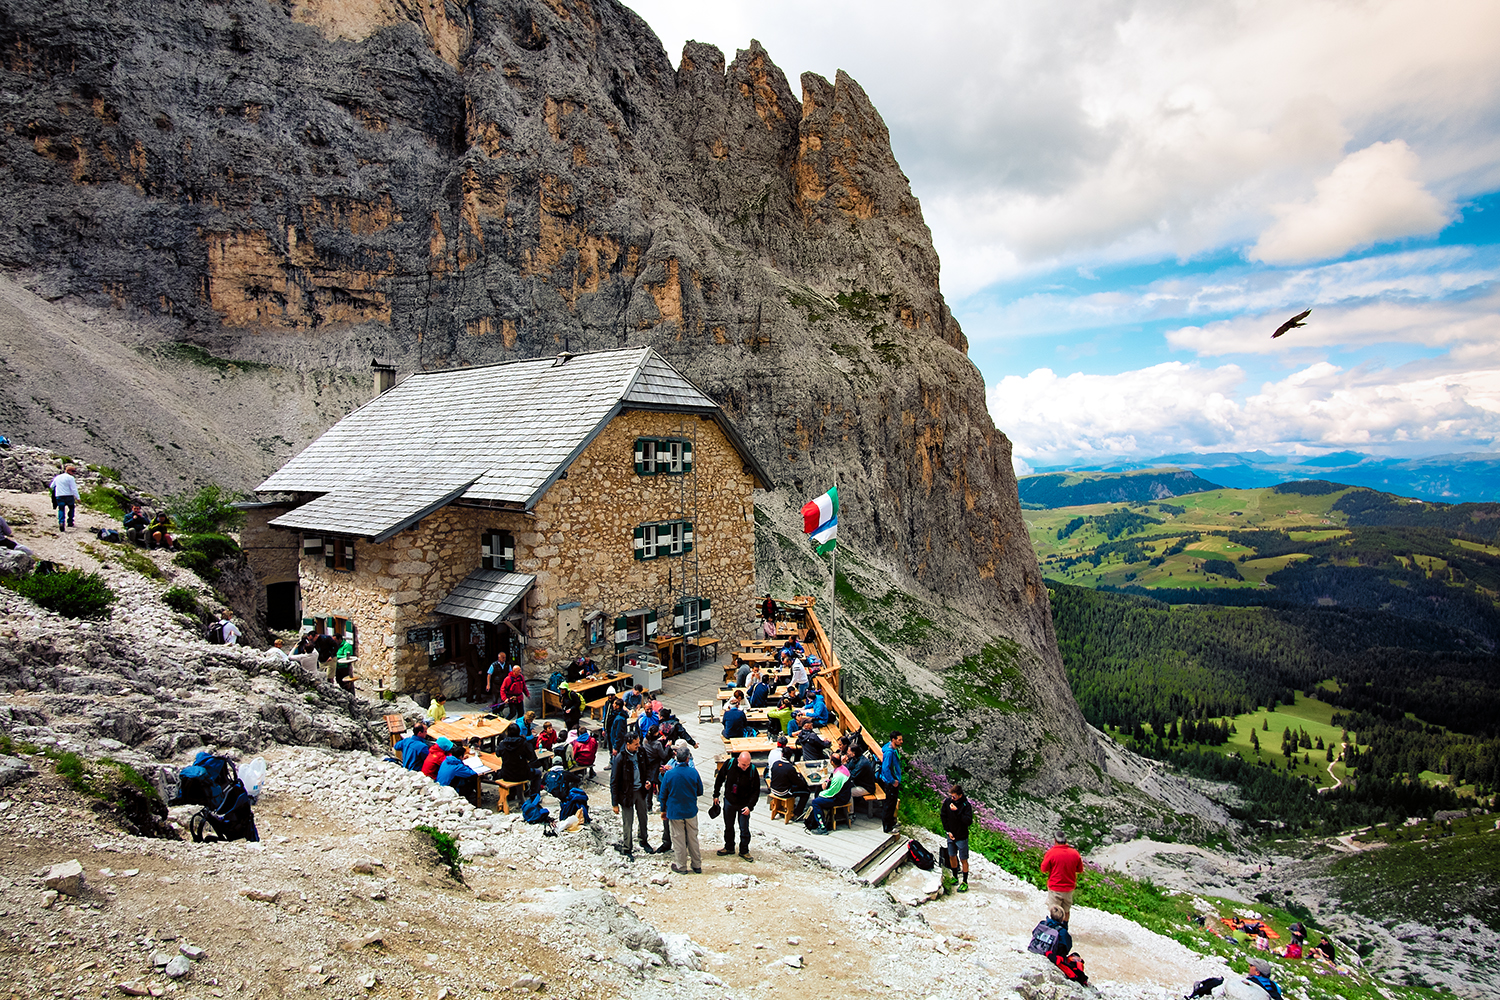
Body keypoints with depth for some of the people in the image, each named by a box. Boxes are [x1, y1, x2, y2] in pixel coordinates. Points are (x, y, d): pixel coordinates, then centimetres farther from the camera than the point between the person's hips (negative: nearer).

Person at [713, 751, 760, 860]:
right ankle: (729, 847, 37)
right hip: (729, 801, 2)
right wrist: (716, 795, 4)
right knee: (728, 826, 17)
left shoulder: (753, 771, -23)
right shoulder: (729, 764, -19)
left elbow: (756, 791, -11)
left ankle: (744, 851, 26)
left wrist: (750, 806, -18)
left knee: (744, 829, 6)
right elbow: (720, 778, -1)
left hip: (744, 804, -2)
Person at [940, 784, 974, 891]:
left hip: (962, 837, -5)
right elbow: (943, 816, 3)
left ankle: (965, 883, 17)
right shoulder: (947, 801, -8)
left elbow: (969, 821, -26)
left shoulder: (966, 805, -20)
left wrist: (957, 811, -31)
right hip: (951, 836, 5)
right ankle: (955, 878, 36)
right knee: (952, 856, 17)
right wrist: (948, 831, -2)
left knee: (963, 860, 4)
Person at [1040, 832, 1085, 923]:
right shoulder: (1075, 853, -6)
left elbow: (1044, 870, -9)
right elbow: (1080, 871, 7)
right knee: (1066, 911, 22)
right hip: (1069, 888, 4)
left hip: (1055, 888, -4)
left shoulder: (1051, 852, -17)